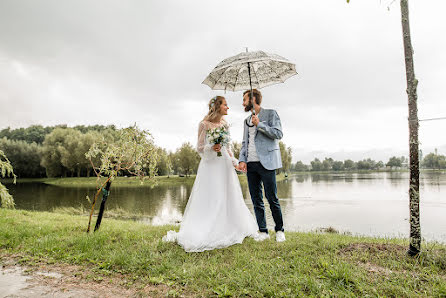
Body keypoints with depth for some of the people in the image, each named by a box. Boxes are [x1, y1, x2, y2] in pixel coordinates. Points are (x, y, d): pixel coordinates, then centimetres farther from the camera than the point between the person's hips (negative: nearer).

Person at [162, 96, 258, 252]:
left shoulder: (224, 125, 12)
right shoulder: (204, 124, -4)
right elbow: (199, 148, -4)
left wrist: (235, 162, 8)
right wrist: (211, 148, -22)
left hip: (224, 164, 6)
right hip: (210, 165, -6)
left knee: (228, 198, 9)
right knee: (208, 201, -5)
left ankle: (226, 232, 24)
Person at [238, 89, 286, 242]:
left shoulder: (271, 114, 4)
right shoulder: (247, 120, 21)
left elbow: (278, 134, -8)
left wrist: (259, 124, -11)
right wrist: (242, 160, 4)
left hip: (266, 163, -6)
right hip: (251, 165, 6)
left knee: (272, 198, -3)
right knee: (256, 200, 6)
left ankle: (279, 230, 14)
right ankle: (263, 232, 15)